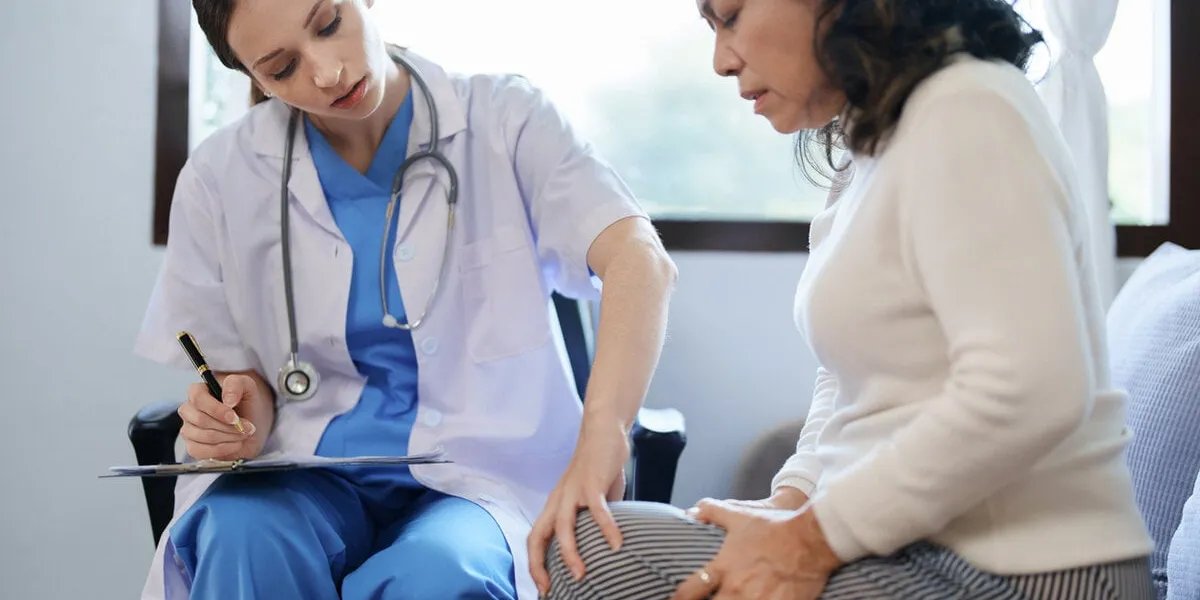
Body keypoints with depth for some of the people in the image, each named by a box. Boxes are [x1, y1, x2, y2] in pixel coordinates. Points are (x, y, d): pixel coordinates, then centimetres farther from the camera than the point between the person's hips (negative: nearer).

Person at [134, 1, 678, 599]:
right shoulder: (221, 178, 2)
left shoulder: (506, 120, -4)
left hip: (476, 474, -2)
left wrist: (601, 437, -39)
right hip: (306, 475, 2)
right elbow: (242, 377, 12)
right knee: (242, 543, -33)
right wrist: (243, 420, -15)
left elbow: (640, 261, -21)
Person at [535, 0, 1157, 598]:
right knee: (588, 542, 1)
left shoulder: (966, 109, -15)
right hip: (910, 549, 9)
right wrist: (792, 499, 1)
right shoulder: (871, 148, 16)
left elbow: (1028, 392, -26)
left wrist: (814, 540, -19)